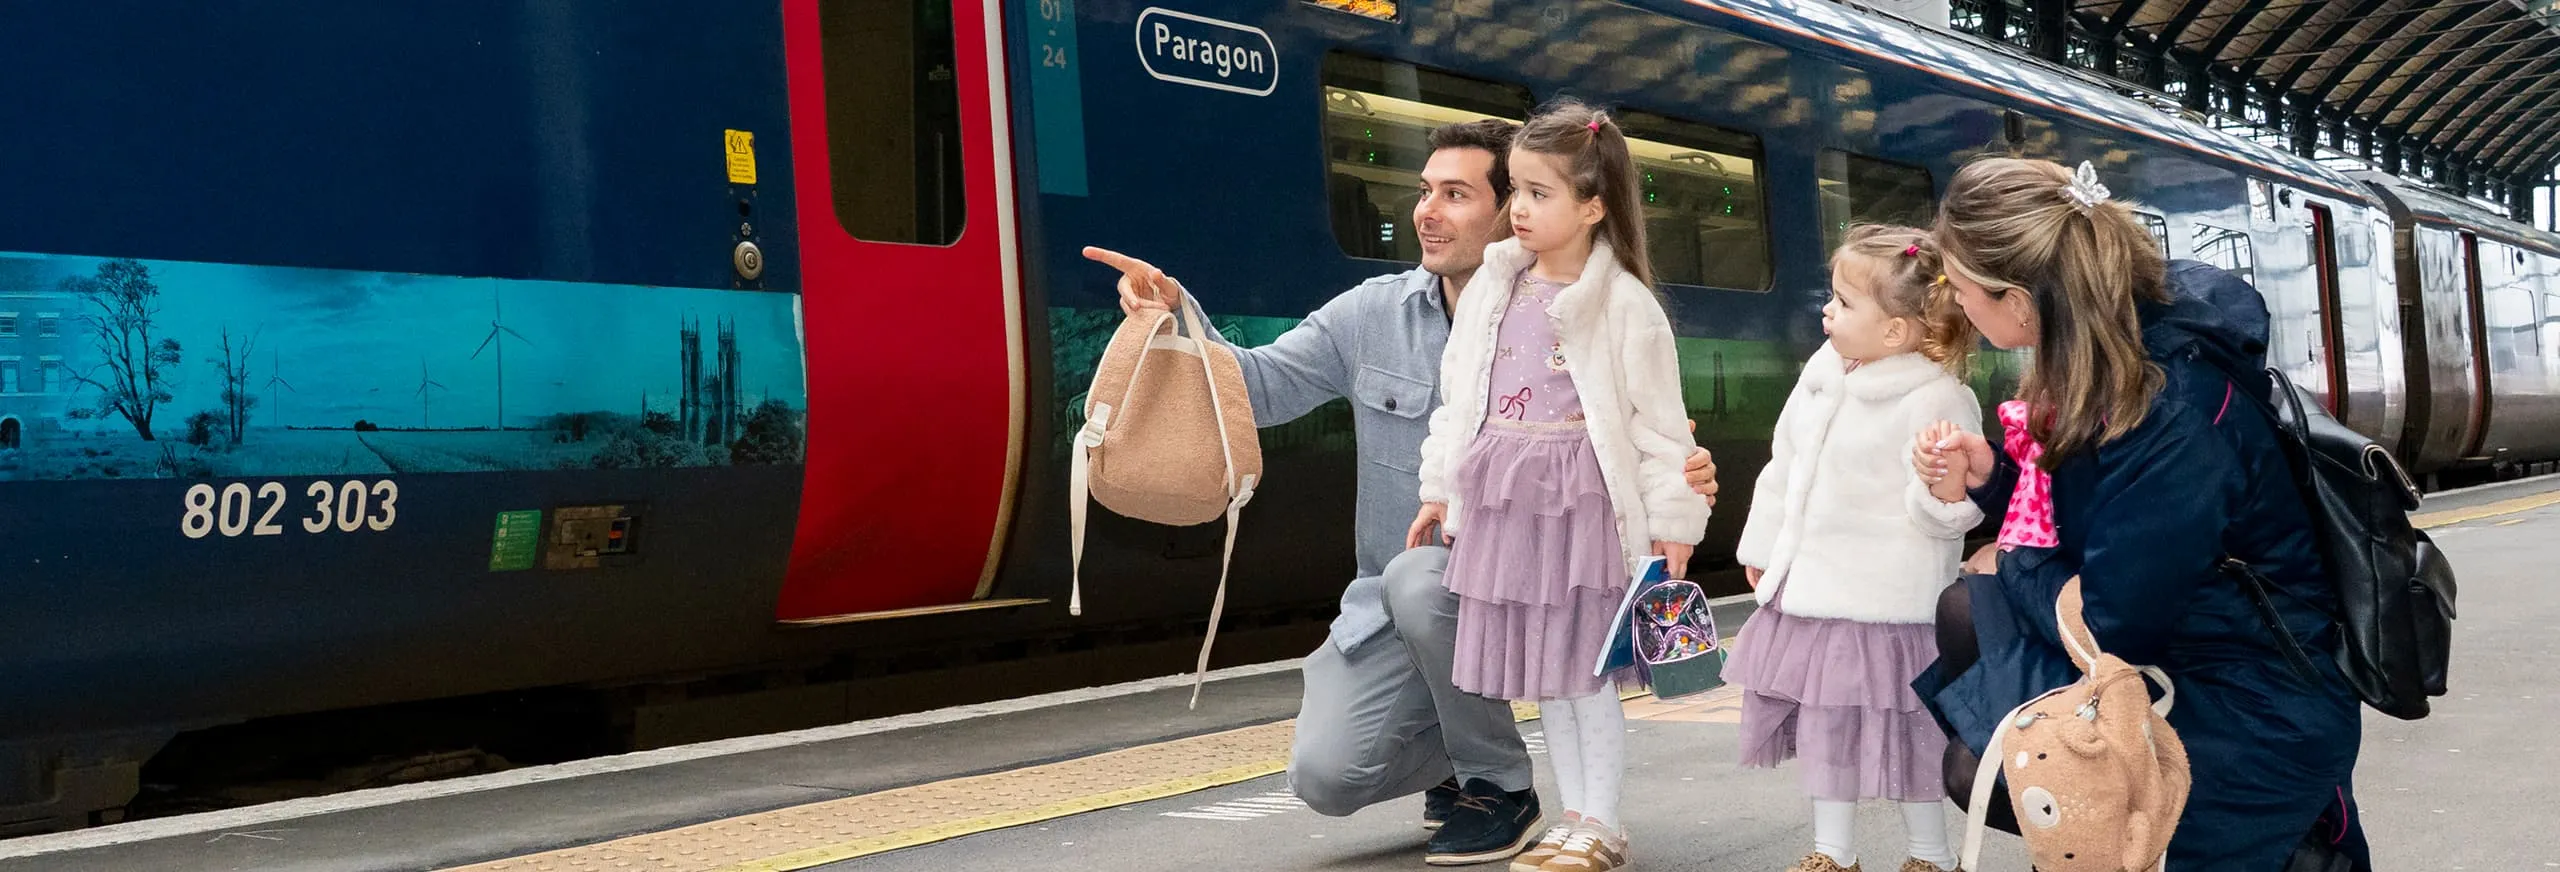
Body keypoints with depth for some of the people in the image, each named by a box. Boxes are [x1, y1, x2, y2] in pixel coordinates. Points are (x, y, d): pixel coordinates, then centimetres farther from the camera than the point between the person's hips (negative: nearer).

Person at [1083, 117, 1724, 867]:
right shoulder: (1374, 313, -1)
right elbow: (1262, 385, -4)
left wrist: (1680, 482, -33)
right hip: (1391, 607, 4)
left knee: (1419, 579, -37)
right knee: (1327, 776, -13)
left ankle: (1500, 790, -11)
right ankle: (1461, 750, 22)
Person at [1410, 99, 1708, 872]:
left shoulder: (1624, 303, -9)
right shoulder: (1491, 288, 7)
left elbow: (1659, 420, -7)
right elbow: (1459, 395, 14)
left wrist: (1673, 519, -7)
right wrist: (1441, 489, 15)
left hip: (1581, 501, -6)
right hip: (1503, 498, 6)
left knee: (1584, 666, -1)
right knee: (1540, 669, 12)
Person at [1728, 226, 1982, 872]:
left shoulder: (1937, 400, -16)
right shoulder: (1822, 372, 6)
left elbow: (1938, 517, -14)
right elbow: (1785, 467, 17)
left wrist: (1948, 488, -36)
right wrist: (1762, 549, 22)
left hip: (1886, 603, -7)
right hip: (1808, 589, 7)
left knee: (1898, 735, 3)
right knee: (1822, 725, 16)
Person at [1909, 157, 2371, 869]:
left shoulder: (2172, 419, -29)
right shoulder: (2112, 356, -3)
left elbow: (2106, 627, -23)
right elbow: (2073, 497, 13)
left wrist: (2021, 561, -7)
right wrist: (1991, 471, -3)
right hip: (2159, 641, 9)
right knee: (1963, 614, 7)